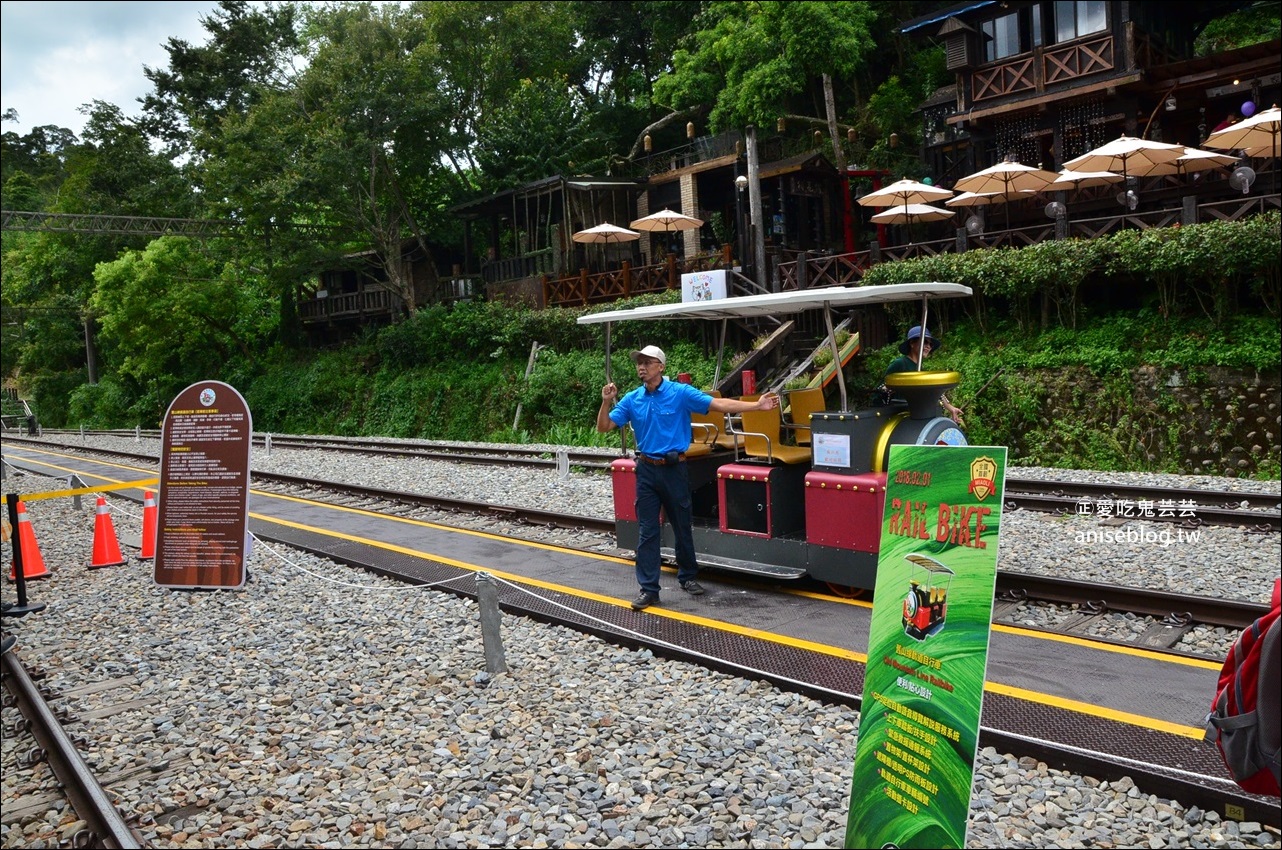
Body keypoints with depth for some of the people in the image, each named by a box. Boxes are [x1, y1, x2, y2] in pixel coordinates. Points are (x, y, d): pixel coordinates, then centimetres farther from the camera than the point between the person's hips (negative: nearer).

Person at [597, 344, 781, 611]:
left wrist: (757, 405, -19)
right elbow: (603, 427, 2)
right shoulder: (632, 400, 2)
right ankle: (648, 588, 7)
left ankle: (688, 577, 30)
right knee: (647, 531, 2)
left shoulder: (680, 393, -7)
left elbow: (719, 404, -12)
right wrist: (606, 402, -16)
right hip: (646, 471, 2)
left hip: (674, 469, -2)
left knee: (683, 526, 11)